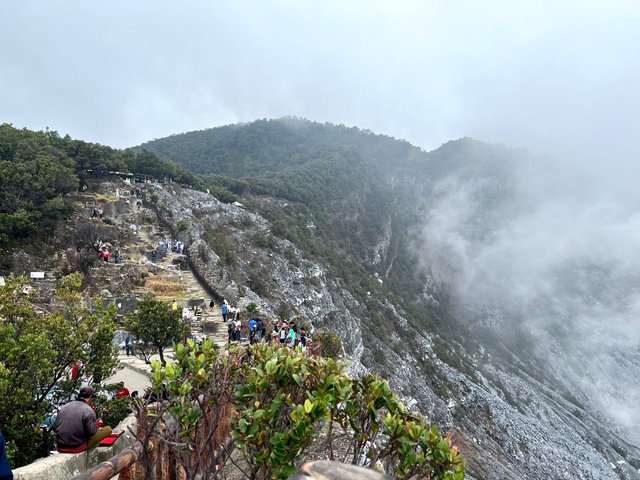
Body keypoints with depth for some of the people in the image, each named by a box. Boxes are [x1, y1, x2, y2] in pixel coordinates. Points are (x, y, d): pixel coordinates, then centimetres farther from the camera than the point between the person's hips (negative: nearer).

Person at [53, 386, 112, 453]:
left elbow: (55, 428, 7)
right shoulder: (88, 411, -16)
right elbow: (92, 432, -17)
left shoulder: (63, 408, 3)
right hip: (78, 448, -7)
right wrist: (96, 424, 4)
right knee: (108, 429, -2)